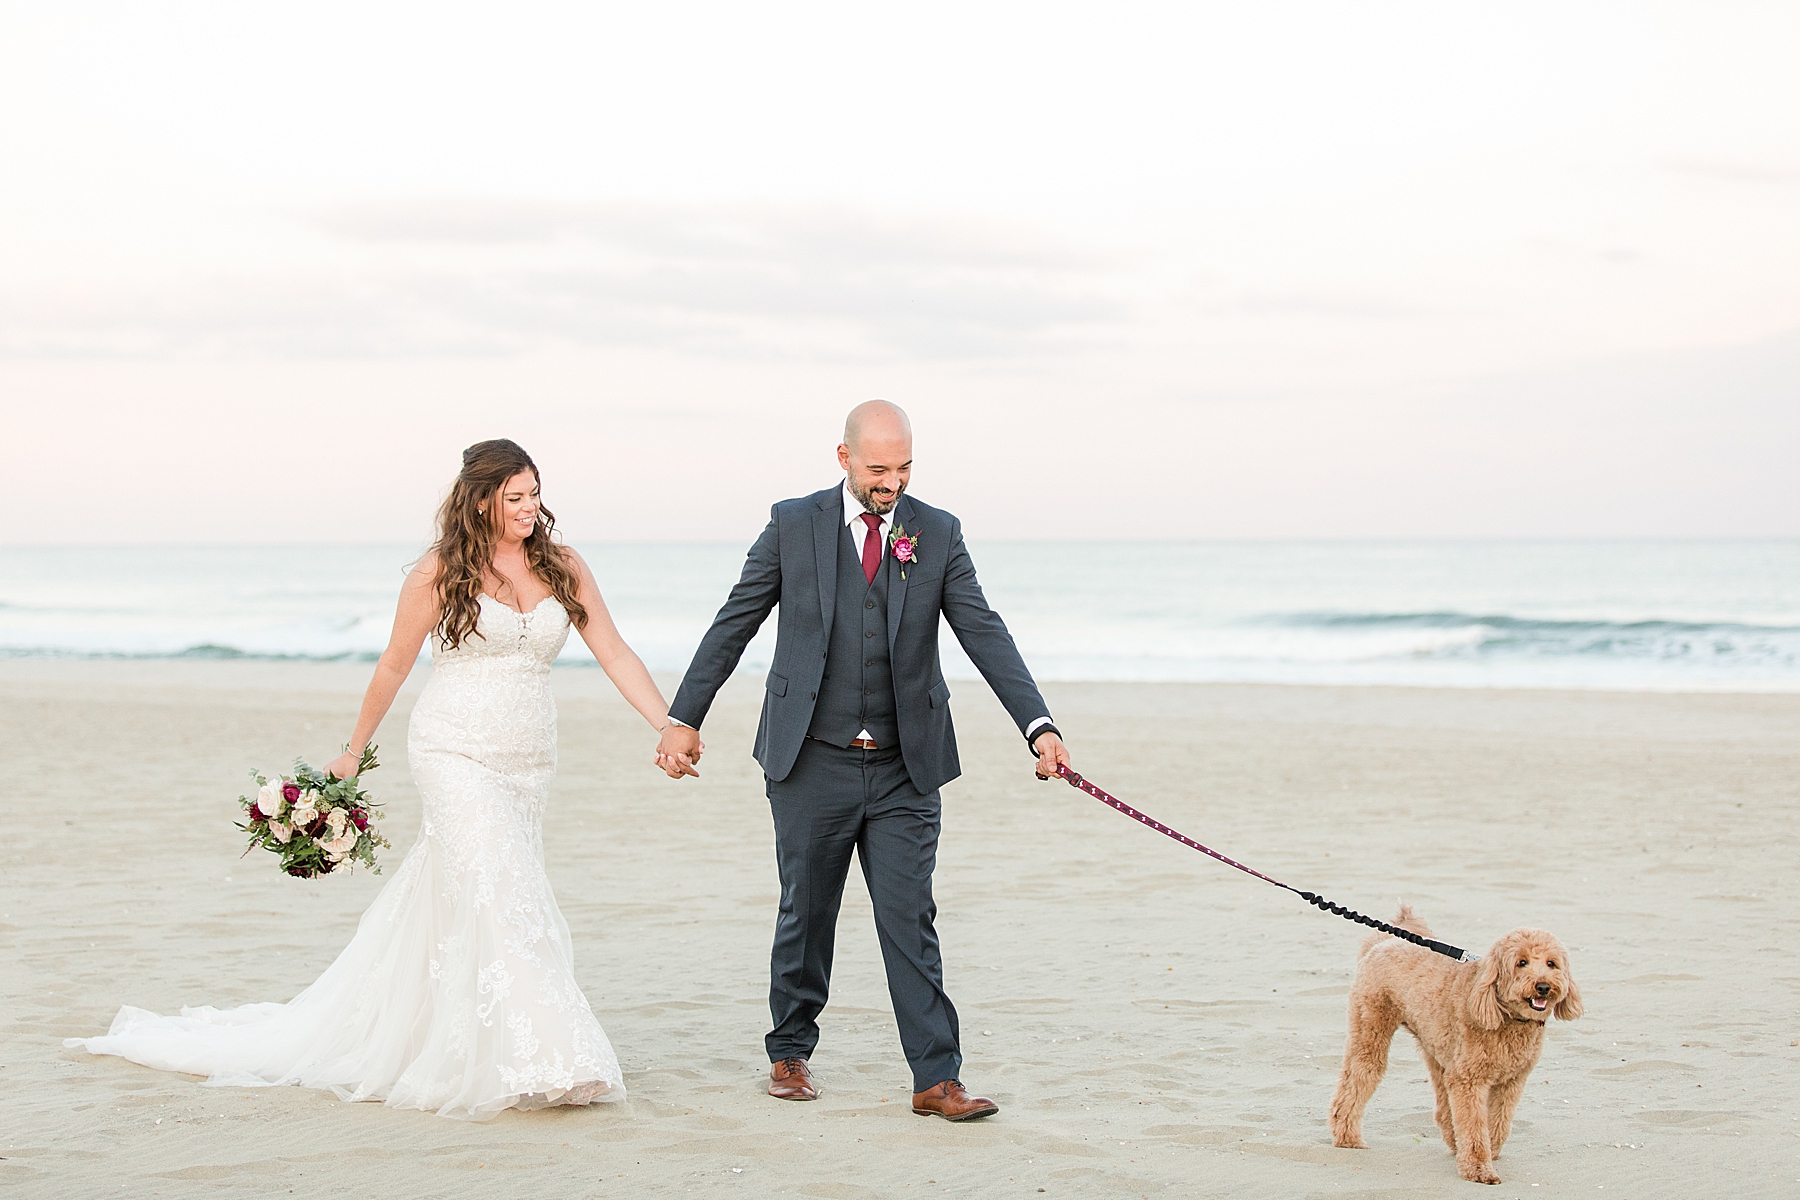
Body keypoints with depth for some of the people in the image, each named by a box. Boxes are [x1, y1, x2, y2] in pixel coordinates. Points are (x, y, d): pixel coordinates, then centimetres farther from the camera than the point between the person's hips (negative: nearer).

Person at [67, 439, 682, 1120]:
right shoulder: (441, 573, -4)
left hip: (527, 766, 5)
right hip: (456, 755, -5)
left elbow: (615, 655, 4)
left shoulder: (563, 569, 6)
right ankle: (538, 1063, -15)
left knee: (448, 901, 9)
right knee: (499, 893, -15)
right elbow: (394, 666, 5)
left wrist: (671, 728, -6)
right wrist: (354, 751, 11)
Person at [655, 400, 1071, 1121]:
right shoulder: (793, 526, 0)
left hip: (904, 770, 1)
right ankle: (790, 1054, 28)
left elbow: (985, 634, -3)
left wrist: (1037, 725, -15)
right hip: (812, 763, 0)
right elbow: (733, 625, 5)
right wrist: (684, 718, 3)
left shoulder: (938, 534, 2)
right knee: (806, 916, 10)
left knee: (909, 920, -3)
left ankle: (937, 1080, -3)